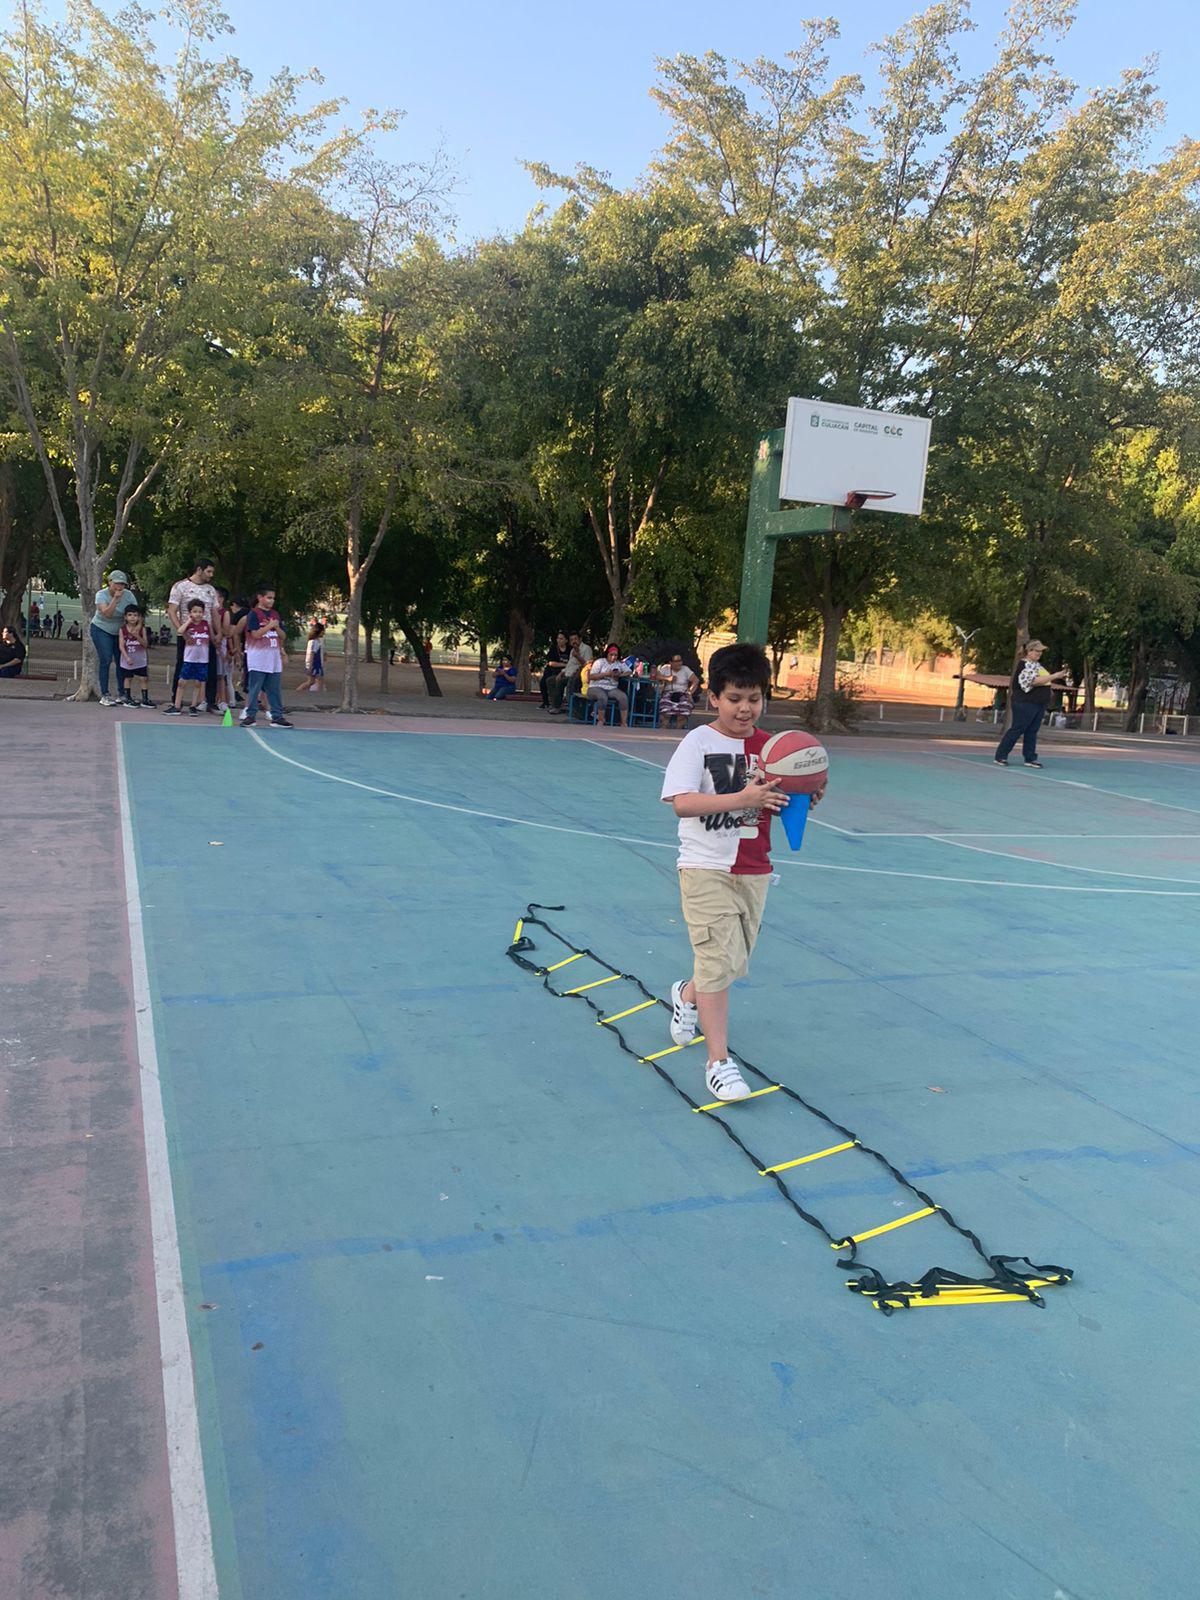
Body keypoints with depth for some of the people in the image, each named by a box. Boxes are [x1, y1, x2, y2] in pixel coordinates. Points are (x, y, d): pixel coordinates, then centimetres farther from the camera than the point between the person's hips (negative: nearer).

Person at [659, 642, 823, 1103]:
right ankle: (718, 1062, 0)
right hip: (707, 869, -5)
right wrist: (742, 798, -31)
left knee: (734, 963, 16)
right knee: (719, 959, -10)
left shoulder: (769, 746, 4)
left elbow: (780, 805, 10)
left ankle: (687, 995, 48)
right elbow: (682, 803, -22)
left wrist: (803, 801, -13)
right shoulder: (698, 742, -10)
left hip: (753, 871, 5)